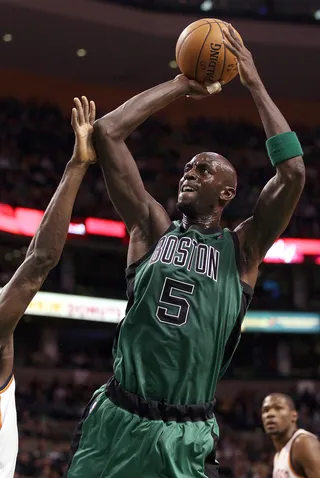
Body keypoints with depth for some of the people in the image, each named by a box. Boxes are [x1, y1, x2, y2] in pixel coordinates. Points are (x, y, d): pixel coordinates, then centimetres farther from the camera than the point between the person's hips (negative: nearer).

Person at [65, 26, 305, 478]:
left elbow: (293, 173, -8)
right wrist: (181, 85, 8)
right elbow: (107, 132, 3)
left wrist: (256, 86, -2)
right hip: (116, 420, 1)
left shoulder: (242, 248, 5)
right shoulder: (153, 228, 9)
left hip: (185, 438, -1)